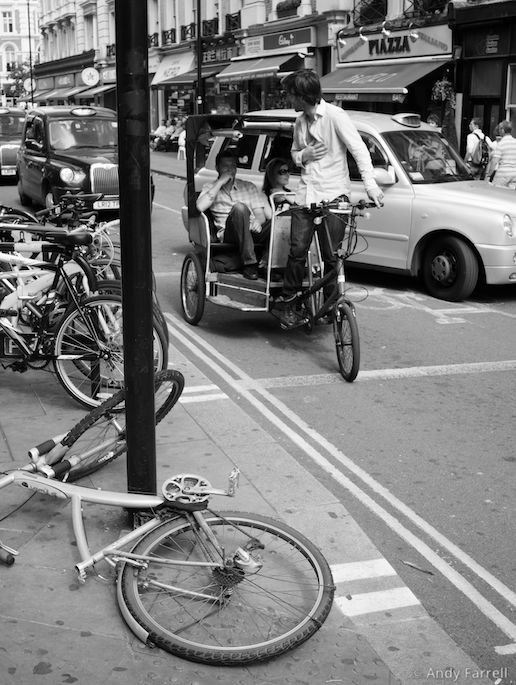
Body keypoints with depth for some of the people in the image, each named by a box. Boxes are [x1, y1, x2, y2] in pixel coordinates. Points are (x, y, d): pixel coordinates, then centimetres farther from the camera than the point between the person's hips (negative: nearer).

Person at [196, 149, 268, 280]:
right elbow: (200, 207, -5)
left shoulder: (249, 186, 26)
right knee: (239, 208, -36)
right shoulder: (210, 188, 19)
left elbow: (260, 214, 14)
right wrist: (220, 182, -2)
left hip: (252, 230, 2)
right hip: (228, 233, -2)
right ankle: (249, 263, -35)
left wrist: (257, 221, -12)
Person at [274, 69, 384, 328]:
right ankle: (288, 302, 10)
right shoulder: (300, 122, 14)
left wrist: (370, 184, -25)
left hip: (333, 196, -5)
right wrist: (303, 156, 1)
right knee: (297, 251, -2)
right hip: (305, 195, 5)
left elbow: (359, 149, -13)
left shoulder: (334, 115, -8)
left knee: (331, 256, -1)